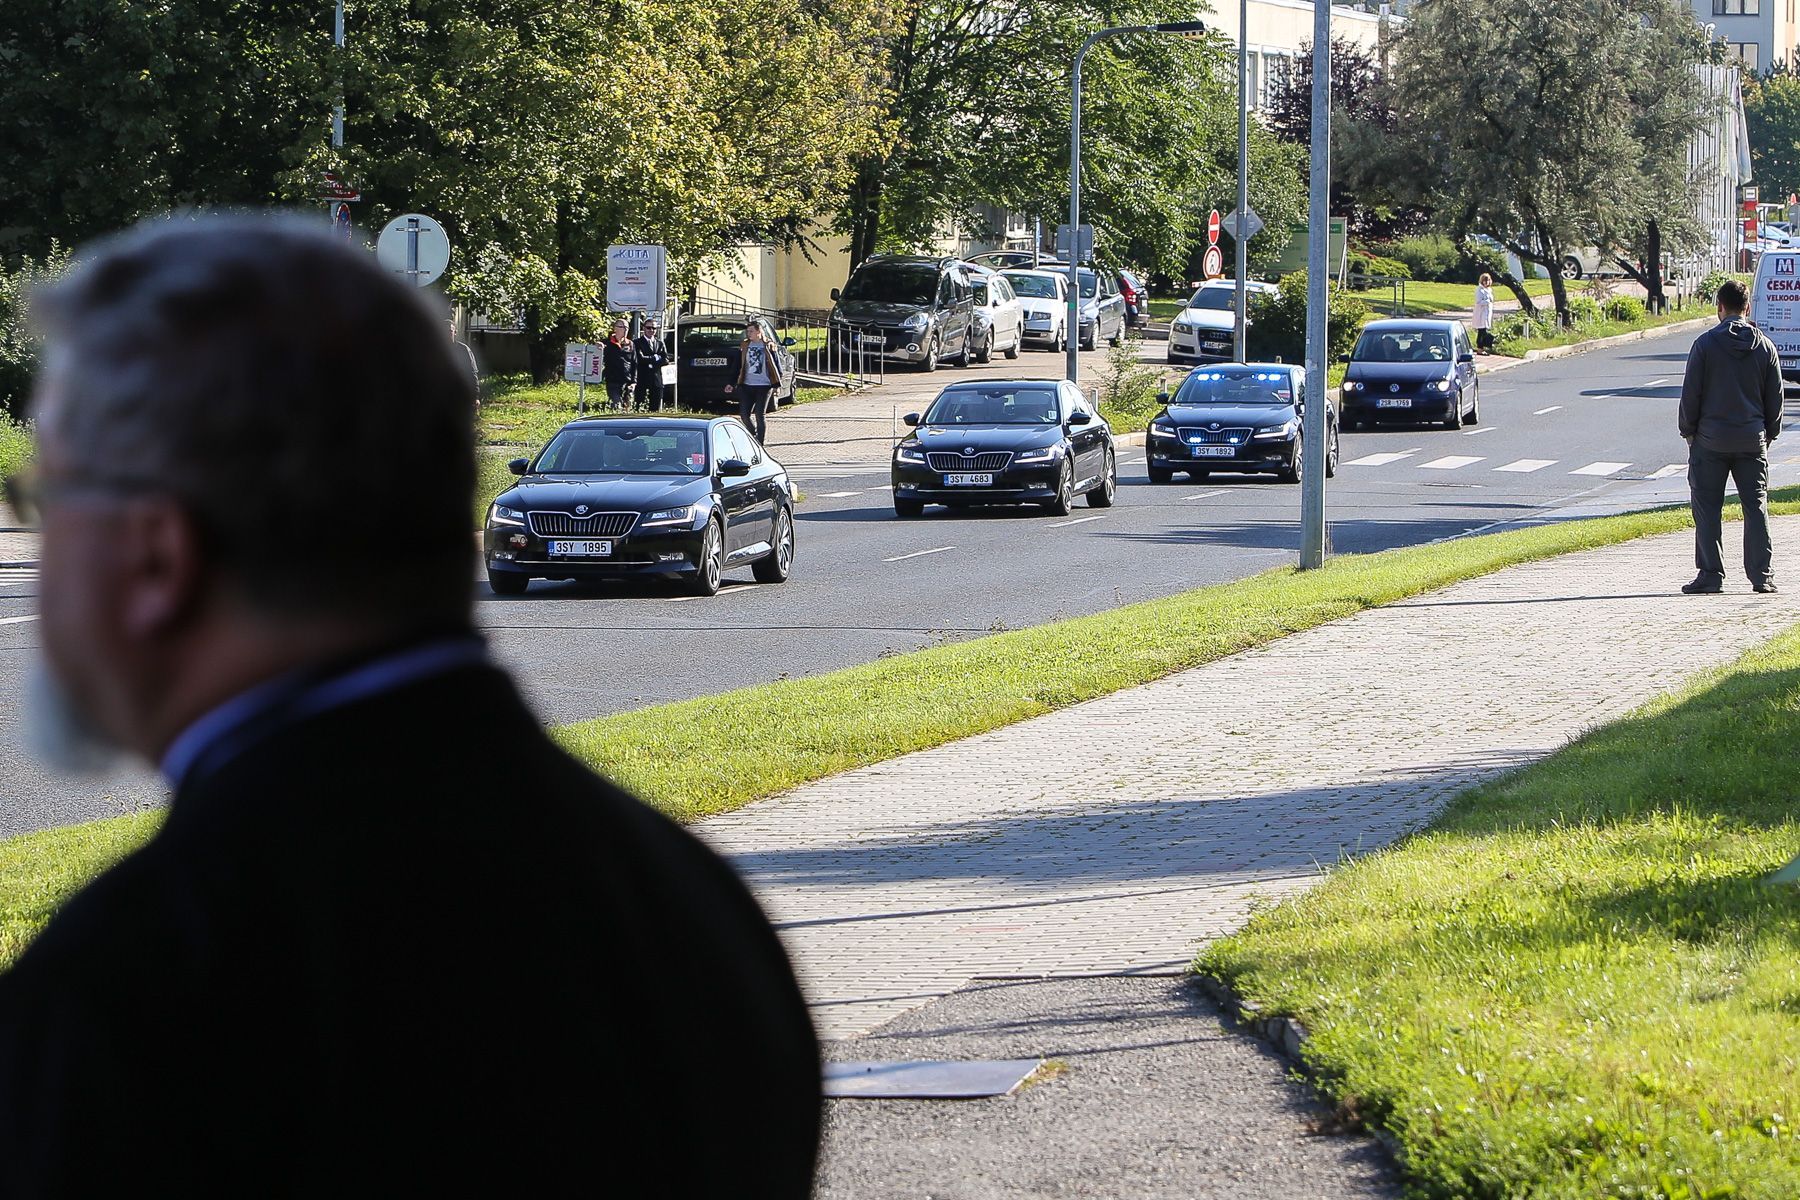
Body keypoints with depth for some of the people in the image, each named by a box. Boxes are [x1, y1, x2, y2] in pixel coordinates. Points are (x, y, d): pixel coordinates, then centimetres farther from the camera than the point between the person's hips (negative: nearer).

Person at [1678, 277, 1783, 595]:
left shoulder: (1705, 344, -7)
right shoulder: (1765, 347, 3)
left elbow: (1690, 393, -6)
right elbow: (1775, 397, 8)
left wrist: (1688, 430, 6)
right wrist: (1770, 432, 19)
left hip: (1711, 438, -3)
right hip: (1753, 439, 3)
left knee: (1707, 507, 2)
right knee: (1756, 507, 7)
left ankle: (1711, 574, -1)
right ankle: (1762, 575, 4)